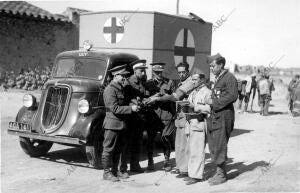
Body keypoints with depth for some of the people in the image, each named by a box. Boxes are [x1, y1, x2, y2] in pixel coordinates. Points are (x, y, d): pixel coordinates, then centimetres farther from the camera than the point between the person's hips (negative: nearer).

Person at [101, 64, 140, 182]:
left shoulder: (120, 88, 14)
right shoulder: (110, 90, -17)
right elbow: (115, 108, -22)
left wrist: (133, 105, 8)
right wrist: (131, 108, -20)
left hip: (121, 123, 9)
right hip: (112, 124, -9)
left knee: (118, 149, 16)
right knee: (109, 149, 0)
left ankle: (115, 170, 26)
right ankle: (107, 172, 8)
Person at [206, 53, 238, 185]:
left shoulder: (229, 77, -9)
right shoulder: (218, 78, 19)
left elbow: (233, 96, -18)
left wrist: (214, 102, -17)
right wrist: (210, 102, 8)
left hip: (224, 116, -9)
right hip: (215, 115, 9)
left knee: (219, 146, -6)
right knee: (213, 145, 10)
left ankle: (222, 175, 4)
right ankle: (219, 171, 20)